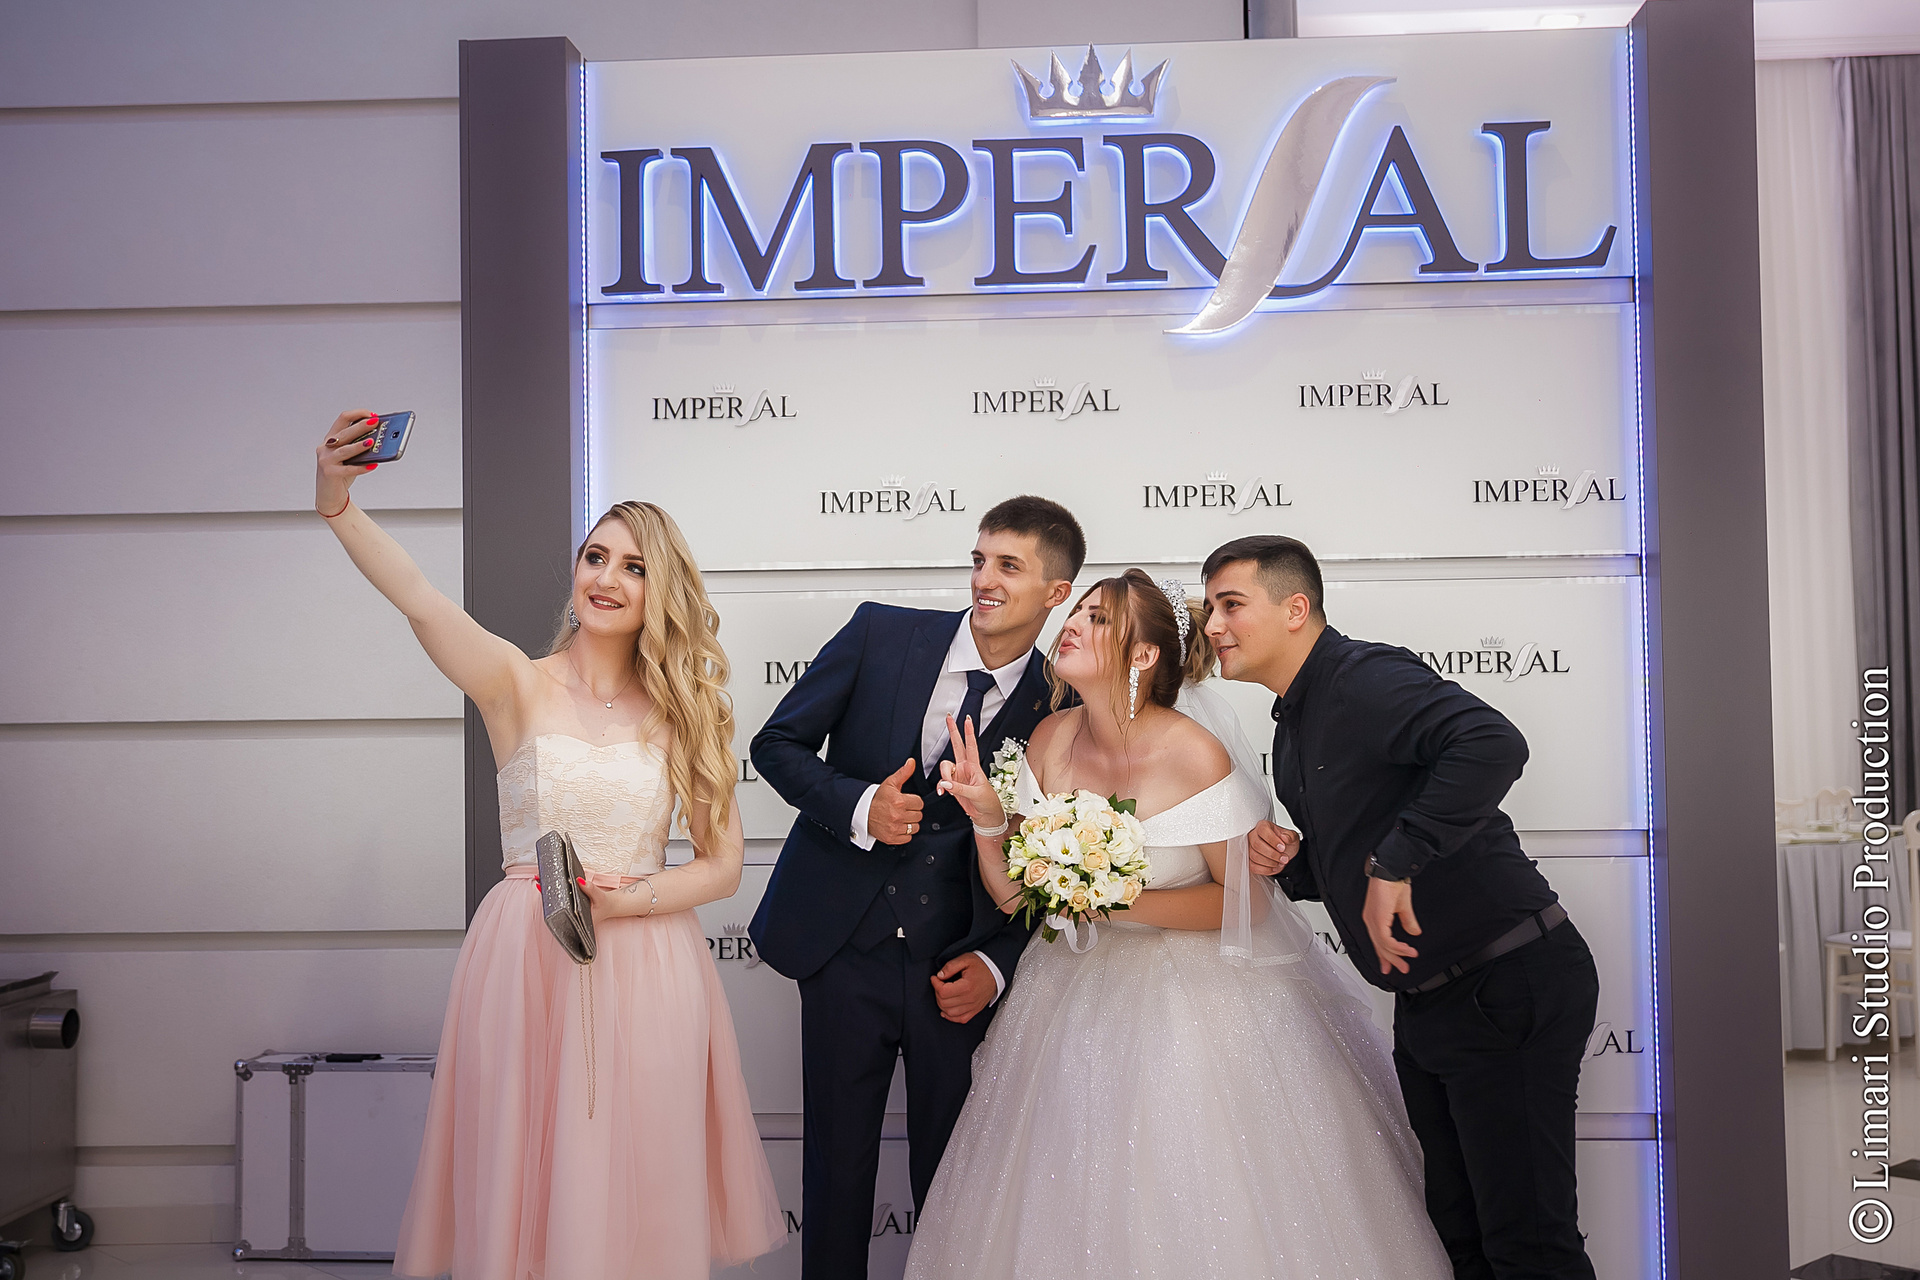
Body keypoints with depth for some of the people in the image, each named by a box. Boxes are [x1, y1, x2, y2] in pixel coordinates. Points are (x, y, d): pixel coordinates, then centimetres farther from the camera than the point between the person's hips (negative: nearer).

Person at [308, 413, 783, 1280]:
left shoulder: (682, 711, 5)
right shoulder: (518, 684, -1)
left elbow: (724, 865, 5)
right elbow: (418, 600, -20)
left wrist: (630, 899, -12)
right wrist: (336, 502, -35)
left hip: (644, 970, 2)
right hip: (525, 966, -1)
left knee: (637, 1186, 8)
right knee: (525, 1182, 7)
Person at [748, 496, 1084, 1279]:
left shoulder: (1058, 708, -4)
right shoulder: (882, 634, -4)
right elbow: (778, 743, 1)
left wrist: (998, 963, -7)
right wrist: (858, 807, -15)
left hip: (954, 968, 0)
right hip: (844, 948, 0)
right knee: (836, 1160, 10)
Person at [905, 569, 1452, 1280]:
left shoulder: (1194, 754, -20)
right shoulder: (1050, 740, -5)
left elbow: (1244, 900, -14)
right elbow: (1011, 892, 0)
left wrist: (1118, 901, -22)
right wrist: (986, 815, -18)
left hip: (1195, 1000, -4)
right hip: (1079, 994, 5)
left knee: (1196, 1209, 5)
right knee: (1070, 1206, 12)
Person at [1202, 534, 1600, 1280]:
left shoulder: (1366, 679, -17)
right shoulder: (1292, 731, 13)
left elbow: (1491, 744, -36)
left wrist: (1393, 861, -31)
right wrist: (1285, 863, 0)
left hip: (1508, 987, -10)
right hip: (1429, 999, 10)